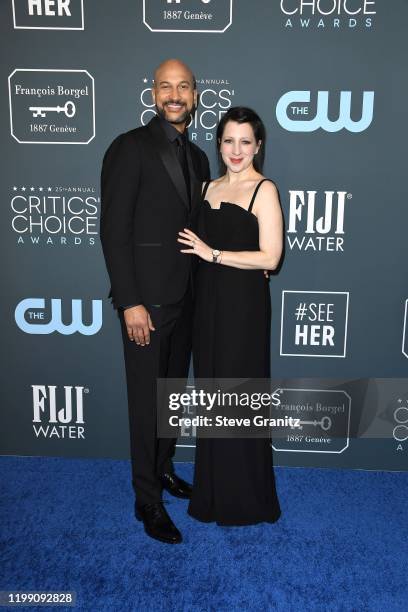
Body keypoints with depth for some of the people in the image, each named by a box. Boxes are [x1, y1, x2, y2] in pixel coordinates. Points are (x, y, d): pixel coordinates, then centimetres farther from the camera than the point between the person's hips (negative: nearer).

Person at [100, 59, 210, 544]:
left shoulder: (197, 157, 13)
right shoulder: (130, 148, -9)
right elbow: (114, 229, -14)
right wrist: (130, 302, -19)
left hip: (185, 297, 7)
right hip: (147, 298, -7)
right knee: (147, 400, 3)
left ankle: (163, 468, 39)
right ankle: (148, 501, 20)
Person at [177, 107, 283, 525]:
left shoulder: (263, 190, -8)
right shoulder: (208, 187, 13)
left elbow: (269, 257, -15)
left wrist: (213, 254, -15)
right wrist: (194, 248, 1)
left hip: (243, 306, -6)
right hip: (208, 302, 7)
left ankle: (245, 497, 24)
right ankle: (212, 492, 31)